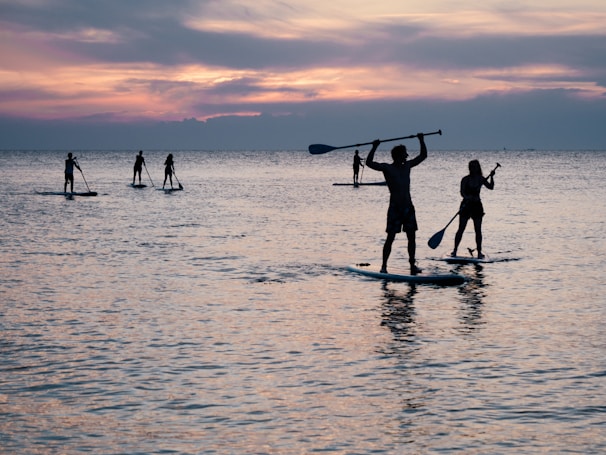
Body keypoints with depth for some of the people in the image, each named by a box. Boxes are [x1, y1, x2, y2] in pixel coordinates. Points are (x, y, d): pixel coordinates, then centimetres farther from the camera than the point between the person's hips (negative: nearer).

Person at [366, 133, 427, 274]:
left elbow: (423, 156, 22)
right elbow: (369, 163, -18)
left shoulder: (407, 166, 12)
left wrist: (422, 141, 14)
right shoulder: (387, 168, -5)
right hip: (395, 208, -5)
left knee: (411, 237, 5)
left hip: (408, 207, 5)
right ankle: (384, 266, -1)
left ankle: (412, 264, 12)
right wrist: (374, 147, -21)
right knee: (390, 237, -5)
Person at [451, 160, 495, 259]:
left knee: (478, 230, 2)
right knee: (461, 229, -2)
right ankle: (455, 250, 5)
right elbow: (462, 192, -13)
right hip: (466, 205, -2)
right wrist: (468, 197, -32)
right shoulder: (465, 179, -4)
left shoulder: (481, 179, 4)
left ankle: (479, 251, 9)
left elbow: (491, 187, 2)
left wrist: (491, 177, -11)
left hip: (477, 206, 2)